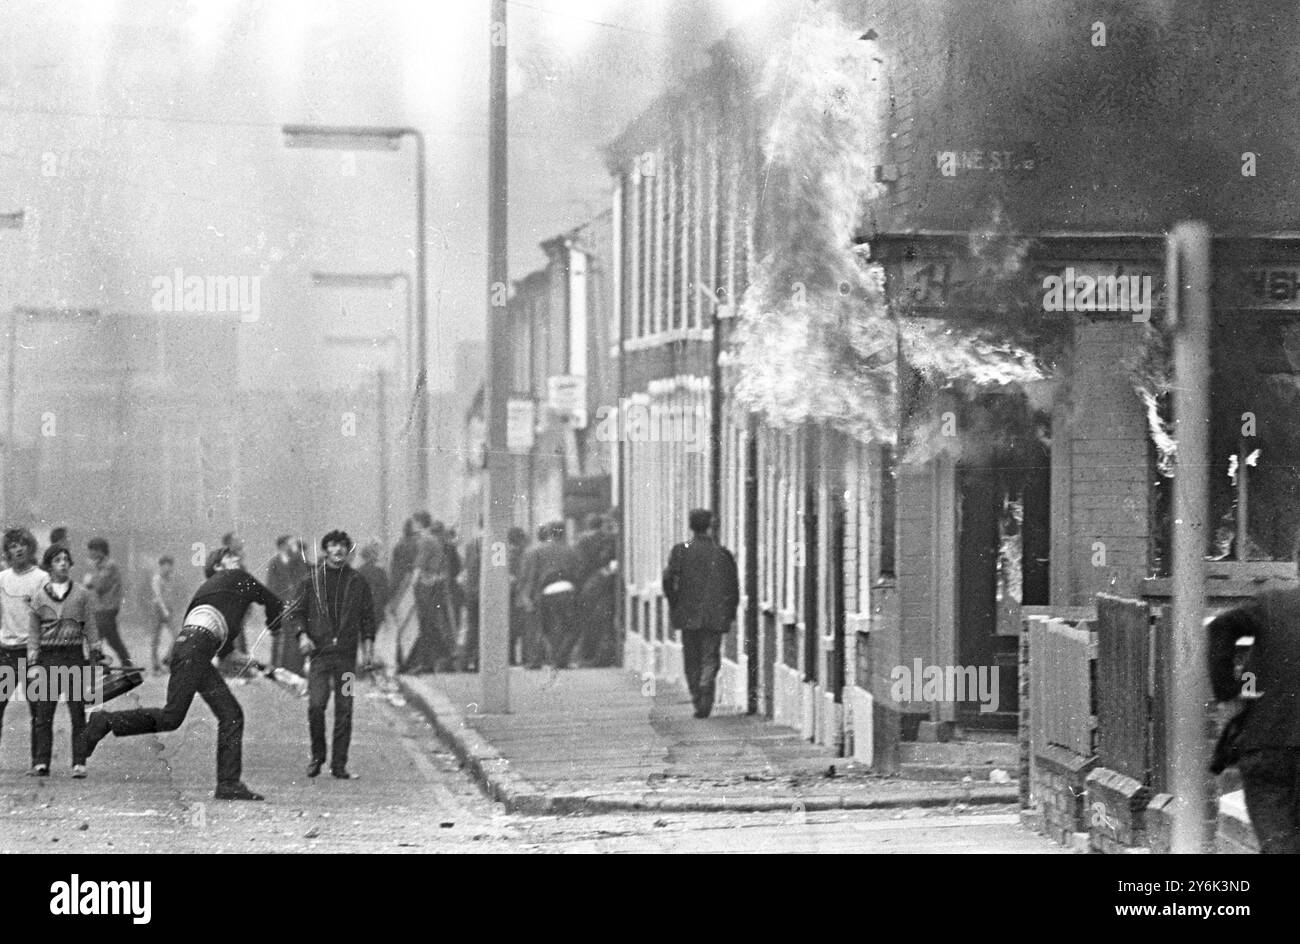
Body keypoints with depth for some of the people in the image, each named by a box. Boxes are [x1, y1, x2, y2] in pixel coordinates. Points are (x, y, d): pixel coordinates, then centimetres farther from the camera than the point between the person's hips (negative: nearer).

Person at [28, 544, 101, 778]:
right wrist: (33, 662, 0)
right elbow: (33, 633, 8)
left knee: (78, 711, -3)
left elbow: (89, 627, 9)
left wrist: (98, 656, 3)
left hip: (74, 656, 0)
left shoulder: (81, 594, 8)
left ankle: (79, 763, -2)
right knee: (43, 713, -3)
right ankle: (41, 762, 0)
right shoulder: (39, 597, 8)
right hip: (48, 657, 0)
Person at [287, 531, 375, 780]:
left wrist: (367, 642, 4)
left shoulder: (357, 582, 9)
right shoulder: (313, 581, 6)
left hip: (347, 655, 1)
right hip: (319, 653, -1)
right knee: (316, 705, -13)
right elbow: (294, 612, 9)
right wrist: (302, 634, -7)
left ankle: (339, 764, 6)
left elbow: (367, 616, 16)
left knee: (344, 709, 0)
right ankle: (317, 756, 7)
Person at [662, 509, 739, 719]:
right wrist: (730, 612, 13)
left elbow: (668, 578, -10)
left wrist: (673, 603, 4)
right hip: (715, 615, 0)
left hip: (688, 615, 0)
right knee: (710, 657, 0)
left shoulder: (680, 551, -2)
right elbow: (733, 585, 3)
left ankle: (698, 700, 10)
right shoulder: (722, 553, 2)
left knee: (691, 660, 12)